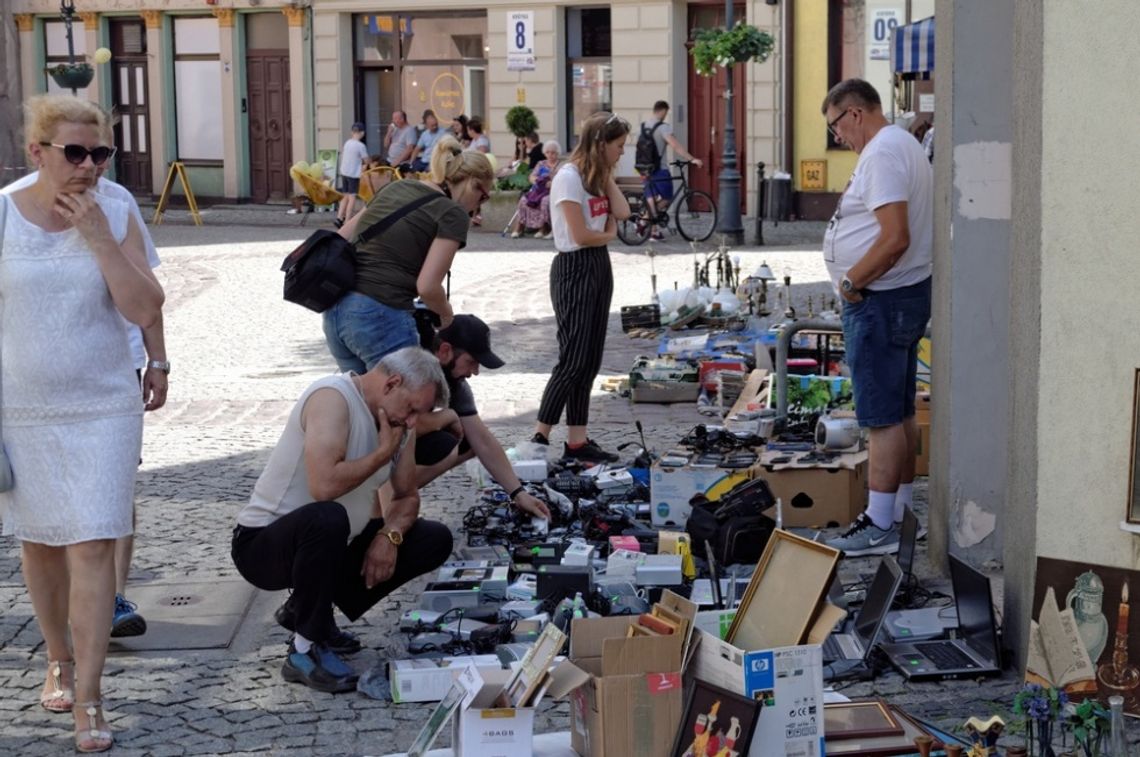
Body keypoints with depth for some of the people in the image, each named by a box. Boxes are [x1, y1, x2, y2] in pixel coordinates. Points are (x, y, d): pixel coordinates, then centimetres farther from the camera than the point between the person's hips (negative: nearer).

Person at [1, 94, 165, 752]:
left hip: (103, 408, -1)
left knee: (93, 547, -6)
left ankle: (88, 699, -2)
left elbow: (146, 311, -10)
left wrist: (98, 237, -18)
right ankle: (60, 659, 37)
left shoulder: (115, 215, -4)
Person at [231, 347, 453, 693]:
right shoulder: (333, 397, -23)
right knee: (327, 518, -41)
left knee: (436, 541, 3)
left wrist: (390, 535, -10)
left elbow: (407, 497, 12)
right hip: (263, 544, -9)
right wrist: (383, 453, -22)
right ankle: (305, 650, -20)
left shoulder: (398, 422, 4)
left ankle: (308, 608, 10)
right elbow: (323, 486, -36)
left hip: (330, 544, 9)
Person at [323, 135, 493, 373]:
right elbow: (427, 286, -13)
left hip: (335, 312, 8)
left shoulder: (396, 187, 17)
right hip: (381, 317, -8)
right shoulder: (453, 214, -4)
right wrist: (446, 314, 6)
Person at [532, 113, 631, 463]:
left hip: (599, 266, 9)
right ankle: (540, 438, -6)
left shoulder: (597, 175, 14)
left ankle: (577, 440, 12)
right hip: (575, 268, -9)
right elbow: (581, 235, -18)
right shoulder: (569, 177, -14)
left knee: (590, 360, 8)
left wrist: (607, 176, 2)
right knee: (574, 359, -11)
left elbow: (622, 212, 1)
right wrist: (610, 234, 0)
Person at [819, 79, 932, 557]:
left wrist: (851, 282, -17)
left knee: (885, 417, -7)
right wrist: (857, 282, 14)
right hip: (904, 296, 11)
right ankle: (903, 511, 24)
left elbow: (894, 237, -27)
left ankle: (879, 527, -2)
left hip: (881, 302, -11)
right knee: (901, 413, 16)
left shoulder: (883, 153, -18)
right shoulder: (903, 145, 16)